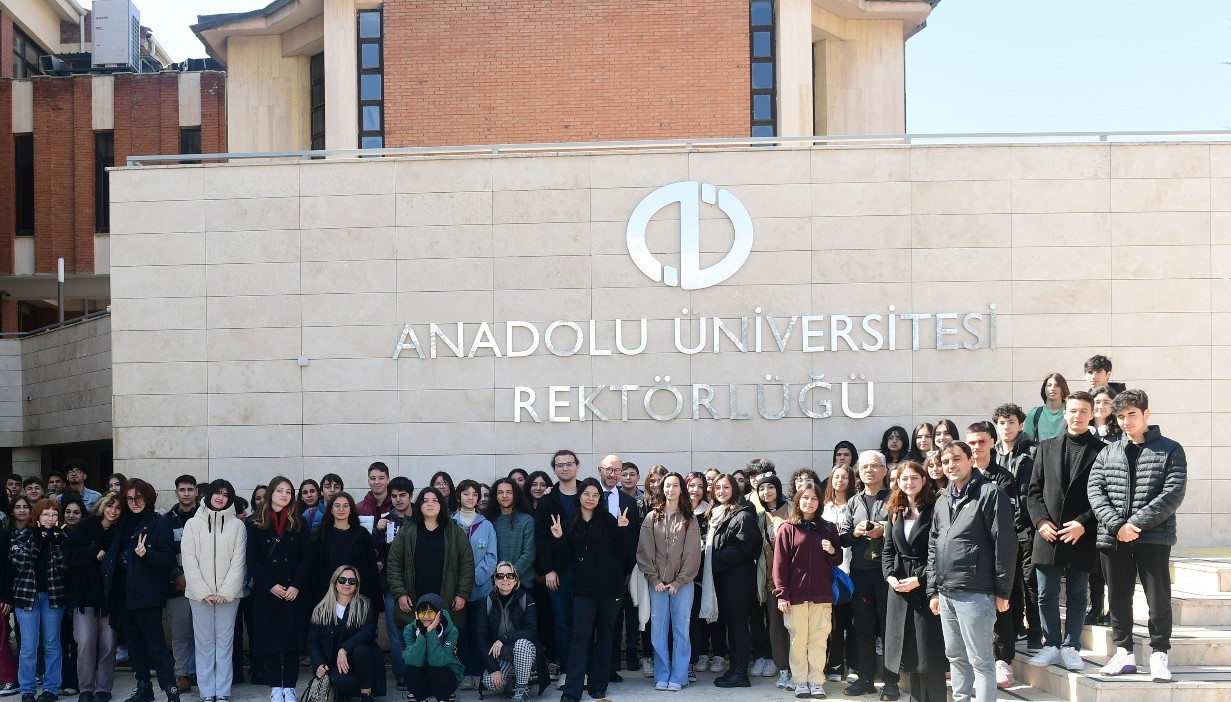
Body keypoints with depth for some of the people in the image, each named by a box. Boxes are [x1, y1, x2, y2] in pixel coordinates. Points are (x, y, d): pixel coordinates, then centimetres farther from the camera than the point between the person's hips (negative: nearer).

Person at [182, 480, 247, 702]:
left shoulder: (237, 525, 3)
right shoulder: (193, 524, 4)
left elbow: (238, 561, -1)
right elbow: (189, 561, -1)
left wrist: (225, 592, -10)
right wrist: (204, 592, -9)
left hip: (228, 594, 0)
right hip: (200, 594, 0)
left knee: (225, 642, 2)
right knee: (204, 642, 2)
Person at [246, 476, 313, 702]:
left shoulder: (299, 523, 6)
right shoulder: (256, 524, 3)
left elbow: (306, 559, 1)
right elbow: (253, 561, -1)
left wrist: (296, 586, -11)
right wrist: (270, 585, -12)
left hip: (294, 592, 0)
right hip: (266, 592, 0)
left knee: (292, 639, 1)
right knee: (269, 639, 1)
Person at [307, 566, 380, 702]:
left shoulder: (366, 605, 2)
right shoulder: (321, 609, 7)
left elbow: (369, 632, -14)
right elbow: (312, 641, 6)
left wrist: (344, 649, -27)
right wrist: (319, 664, -12)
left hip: (359, 659, 1)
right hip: (332, 663, -1)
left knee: (361, 650, -35)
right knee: (343, 682, -35)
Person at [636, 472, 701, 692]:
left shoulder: (689, 519, 3)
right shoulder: (651, 518, 5)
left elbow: (692, 553, -2)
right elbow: (644, 552, 2)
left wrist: (679, 582, -8)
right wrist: (654, 579, -6)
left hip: (682, 583, -1)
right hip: (657, 583, 1)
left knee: (681, 630, 0)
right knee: (659, 630, 2)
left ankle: (678, 677, 7)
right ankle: (661, 676, 9)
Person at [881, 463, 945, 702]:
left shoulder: (934, 511, -6)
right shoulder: (895, 512, 13)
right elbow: (888, 550, 14)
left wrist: (919, 579, -16)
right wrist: (890, 576, -3)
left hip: (926, 586, -6)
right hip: (899, 588, 6)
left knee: (928, 653, -4)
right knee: (908, 650, 9)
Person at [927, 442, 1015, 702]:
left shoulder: (990, 493, -6)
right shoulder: (942, 500, 16)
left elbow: (1004, 544, -10)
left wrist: (1003, 591, -12)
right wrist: (933, 590, 14)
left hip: (975, 592, -7)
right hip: (946, 593, 7)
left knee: (980, 660, -3)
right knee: (956, 657, 15)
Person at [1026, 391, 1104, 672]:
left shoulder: (1101, 451, 2)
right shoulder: (1046, 448, 11)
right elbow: (1034, 490, 9)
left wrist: (1083, 523, -13)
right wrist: (1041, 521, -5)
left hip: (1082, 536, -2)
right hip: (1048, 534, 2)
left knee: (1077, 594, 7)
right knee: (1046, 595, 5)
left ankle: (1071, 648, 16)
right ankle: (1052, 646, 16)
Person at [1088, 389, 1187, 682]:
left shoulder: (1170, 450, 2)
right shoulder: (1108, 452, 12)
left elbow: (1173, 494, -8)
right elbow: (1095, 491, 2)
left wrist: (1136, 523, -15)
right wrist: (1117, 525, -13)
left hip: (1154, 537, -3)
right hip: (1112, 538, 3)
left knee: (1158, 599, 0)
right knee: (1118, 599, 9)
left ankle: (1159, 654, 14)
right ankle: (1124, 653, 20)